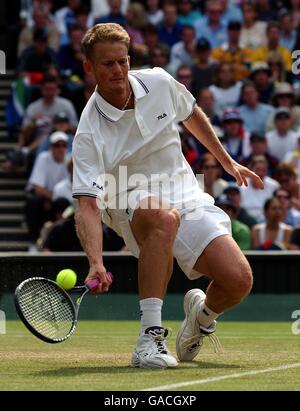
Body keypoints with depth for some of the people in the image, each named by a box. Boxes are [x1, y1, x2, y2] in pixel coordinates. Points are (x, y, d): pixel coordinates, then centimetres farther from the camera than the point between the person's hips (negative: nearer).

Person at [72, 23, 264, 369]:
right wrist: (96, 263, -41)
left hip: (186, 195, 4)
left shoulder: (159, 83, -5)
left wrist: (227, 162, 26)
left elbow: (192, 116, 18)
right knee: (163, 216, -43)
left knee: (239, 280, -18)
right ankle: (150, 337, -41)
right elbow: (87, 205, -26)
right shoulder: (89, 135, -18)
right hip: (131, 205, -4)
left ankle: (202, 315, 19)